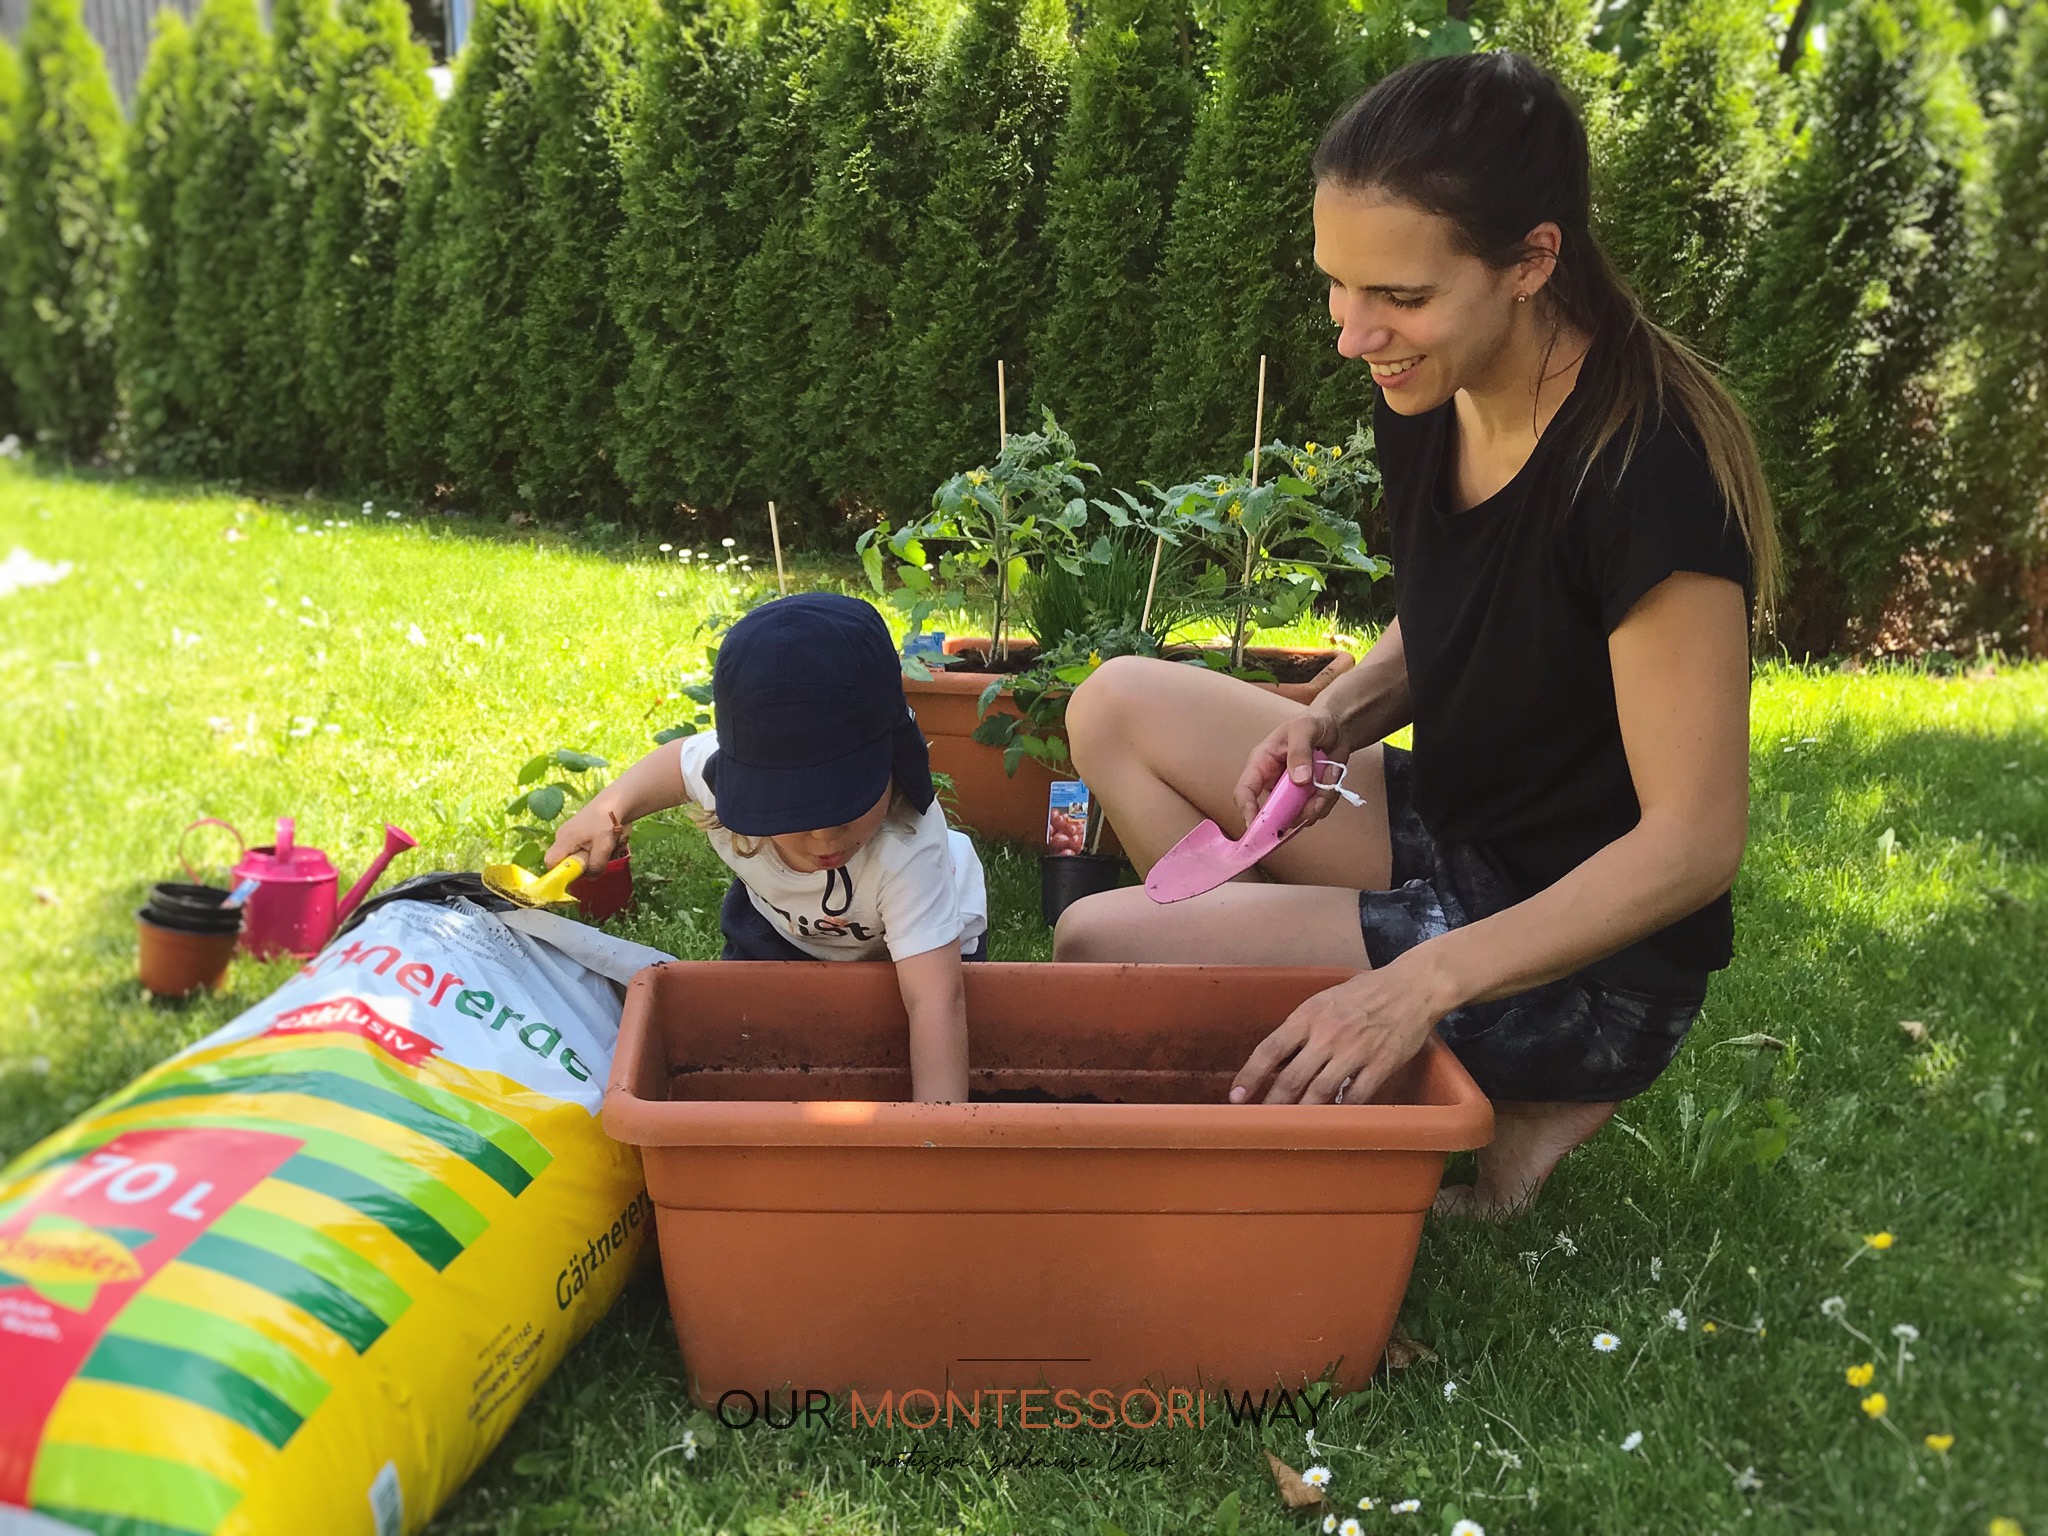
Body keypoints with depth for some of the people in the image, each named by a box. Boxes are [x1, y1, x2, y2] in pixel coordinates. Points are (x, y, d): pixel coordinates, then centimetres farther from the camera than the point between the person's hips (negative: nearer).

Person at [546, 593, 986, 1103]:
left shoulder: (906, 852, -48)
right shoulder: (727, 772, -33)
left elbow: (937, 998, -53)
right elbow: (680, 758, -5)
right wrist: (607, 809, -17)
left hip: (918, 944, -3)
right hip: (781, 922, 4)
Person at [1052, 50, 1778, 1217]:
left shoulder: (1646, 468, -28)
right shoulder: (1427, 403, -4)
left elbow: (1694, 841, -25)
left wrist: (1418, 985, -29)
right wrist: (1334, 719, -7)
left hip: (1587, 953, -8)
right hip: (1447, 838, 8)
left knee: (1099, 947, -15)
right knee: (1118, 707, 4)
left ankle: (1524, 1098, -2)